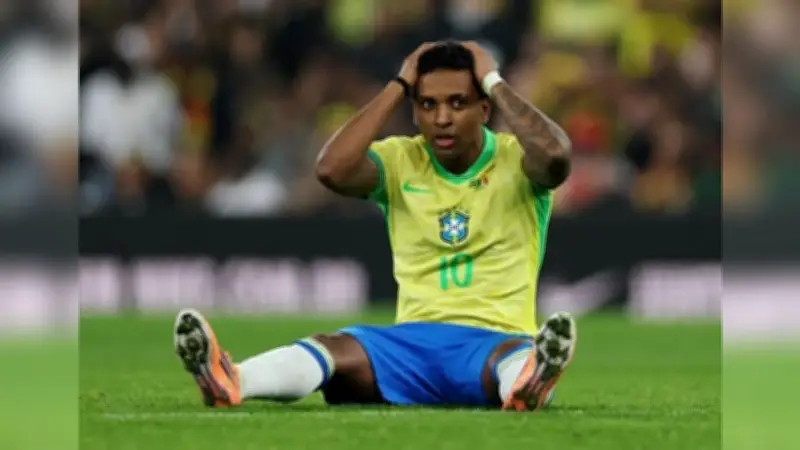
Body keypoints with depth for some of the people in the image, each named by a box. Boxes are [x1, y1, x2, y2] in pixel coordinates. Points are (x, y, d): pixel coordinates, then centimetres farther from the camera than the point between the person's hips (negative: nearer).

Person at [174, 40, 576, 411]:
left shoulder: (516, 161, 2)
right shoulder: (400, 160, 9)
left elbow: (555, 155, -22)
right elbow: (331, 169, -11)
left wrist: (494, 82, -9)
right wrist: (398, 87, -6)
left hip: (495, 341, -2)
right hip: (415, 341, 2)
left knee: (519, 360, -41)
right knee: (334, 350, -31)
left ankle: (529, 382, -79)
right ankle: (230, 382, -61)